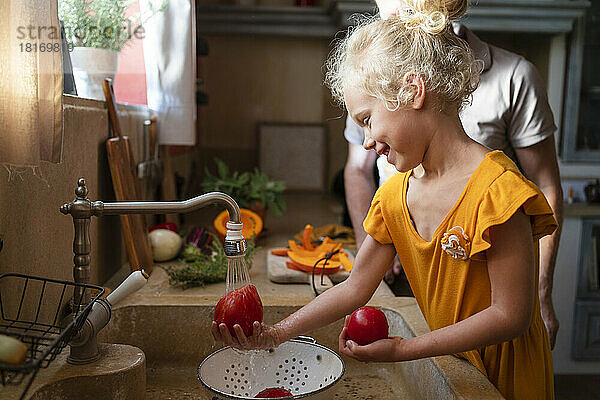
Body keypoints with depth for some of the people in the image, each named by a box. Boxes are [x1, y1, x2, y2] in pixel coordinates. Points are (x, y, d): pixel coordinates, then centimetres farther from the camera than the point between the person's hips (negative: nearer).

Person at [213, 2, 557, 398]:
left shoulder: (497, 190, -25)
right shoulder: (394, 195, -3)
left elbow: (512, 315, -22)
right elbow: (356, 286, 0)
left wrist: (404, 349, -23)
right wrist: (276, 333, -8)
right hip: (451, 365, 5)